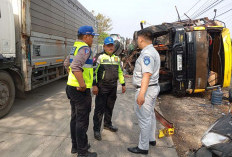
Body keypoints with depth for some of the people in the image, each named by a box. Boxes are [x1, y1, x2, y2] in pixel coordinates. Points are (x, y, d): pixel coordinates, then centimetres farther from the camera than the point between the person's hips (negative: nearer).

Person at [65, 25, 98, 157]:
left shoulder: (75, 47, 14)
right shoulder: (85, 48, -17)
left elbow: (67, 64, 26)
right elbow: (75, 66, -32)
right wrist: (82, 85, -26)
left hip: (71, 87, 10)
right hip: (81, 91, -10)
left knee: (75, 118, 18)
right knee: (82, 121, 1)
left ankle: (75, 146, 33)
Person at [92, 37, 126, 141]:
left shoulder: (117, 59, 14)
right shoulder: (99, 57, -5)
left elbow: (120, 72, 20)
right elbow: (94, 71, -9)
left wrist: (123, 84, 17)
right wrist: (94, 85, -16)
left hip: (113, 87, 6)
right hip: (102, 87, -6)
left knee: (110, 107, 17)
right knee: (99, 108, -4)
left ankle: (107, 124, 35)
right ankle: (96, 130, 5)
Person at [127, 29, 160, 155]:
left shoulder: (147, 54, -20)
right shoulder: (153, 51, 14)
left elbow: (147, 75, -29)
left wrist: (141, 94, -34)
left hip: (146, 89, -11)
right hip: (153, 87, 11)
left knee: (144, 118, -1)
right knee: (150, 115, 21)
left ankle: (143, 147, 11)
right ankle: (151, 139, 38)